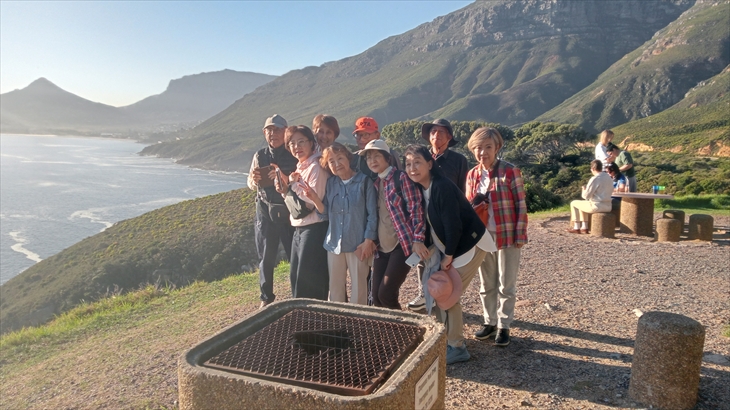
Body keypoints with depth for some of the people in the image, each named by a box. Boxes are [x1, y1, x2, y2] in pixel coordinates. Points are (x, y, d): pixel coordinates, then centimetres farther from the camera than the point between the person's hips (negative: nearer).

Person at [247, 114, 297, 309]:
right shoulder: (259, 156, 5)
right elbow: (251, 184, 8)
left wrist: (284, 177, -26)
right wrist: (254, 180, -15)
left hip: (289, 211, -2)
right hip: (265, 211, 3)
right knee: (266, 257, 10)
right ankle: (266, 298, 24)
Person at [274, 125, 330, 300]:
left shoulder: (316, 167, -13)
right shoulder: (299, 167, 15)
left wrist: (293, 184, -12)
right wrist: (286, 190, 0)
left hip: (314, 228, -10)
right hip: (298, 227, 10)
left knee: (309, 279, -3)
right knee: (295, 277, 16)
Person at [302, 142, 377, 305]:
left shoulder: (364, 181, -6)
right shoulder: (330, 183, 8)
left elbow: (372, 214, -7)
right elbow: (325, 212, 7)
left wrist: (368, 241, -11)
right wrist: (314, 198, -10)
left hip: (358, 244, -4)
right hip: (334, 243, 5)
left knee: (359, 288, 4)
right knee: (335, 287, 12)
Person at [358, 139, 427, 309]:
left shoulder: (401, 177, -7)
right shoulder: (375, 183, 14)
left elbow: (416, 208, -13)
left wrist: (417, 239, -21)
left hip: (402, 243, -7)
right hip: (382, 246, 7)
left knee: (386, 293, -11)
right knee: (375, 296, 4)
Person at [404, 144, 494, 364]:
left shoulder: (442, 187, -25)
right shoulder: (420, 189, 2)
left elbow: (453, 224, -26)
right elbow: (428, 223, 9)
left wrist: (448, 256, -18)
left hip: (468, 245, -9)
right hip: (448, 247, 9)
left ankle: (456, 347, 10)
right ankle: (446, 339, 25)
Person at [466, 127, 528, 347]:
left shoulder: (510, 171, -10)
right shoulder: (472, 175, 5)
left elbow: (521, 206, -9)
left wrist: (519, 236, -12)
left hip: (507, 236, -4)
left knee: (506, 286, 6)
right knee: (486, 285, 15)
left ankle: (504, 326, 19)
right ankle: (489, 322, 28)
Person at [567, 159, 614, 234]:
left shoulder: (594, 179, -17)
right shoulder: (609, 178, 7)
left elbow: (585, 196, -15)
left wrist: (583, 189, 8)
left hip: (596, 206, -8)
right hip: (608, 207, 8)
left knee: (574, 203, 12)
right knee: (583, 204, 31)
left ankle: (576, 228, 15)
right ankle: (584, 227, 28)